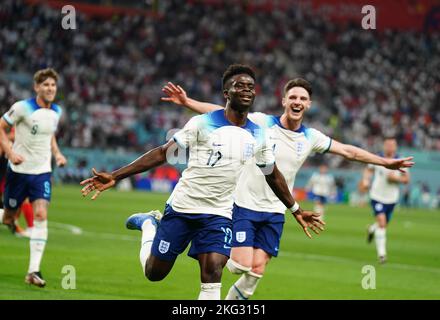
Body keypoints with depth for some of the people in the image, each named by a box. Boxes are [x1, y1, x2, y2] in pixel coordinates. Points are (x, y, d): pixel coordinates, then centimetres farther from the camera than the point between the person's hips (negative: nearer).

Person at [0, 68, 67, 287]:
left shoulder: (56, 111, 6)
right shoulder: (23, 107, -12)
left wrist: (57, 154, 8)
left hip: (42, 172, 3)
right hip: (18, 170, -3)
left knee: (41, 215, -14)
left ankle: (33, 271, -15)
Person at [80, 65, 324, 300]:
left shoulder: (259, 137, 3)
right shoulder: (203, 124, -9)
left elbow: (273, 176, 20)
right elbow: (163, 153, -8)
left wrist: (295, 210, 26)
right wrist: (115, 176, -13)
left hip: (219, 215, 2)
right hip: (181, 208, -2)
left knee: (212, 274, -18)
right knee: (154, 273, 9)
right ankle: (148, 225, 39)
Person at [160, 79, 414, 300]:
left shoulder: (310, 137, 4)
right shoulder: (261, 122, -9)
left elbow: (349, 151, 13)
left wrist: (385, 162, 12)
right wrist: (187, 102, -23)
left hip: (274, 213, 4)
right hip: (245, 206, -4)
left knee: (257, 271, -4)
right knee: (242, 265, -15)